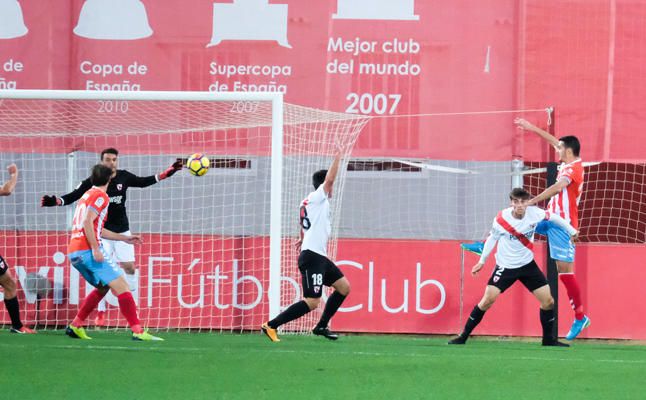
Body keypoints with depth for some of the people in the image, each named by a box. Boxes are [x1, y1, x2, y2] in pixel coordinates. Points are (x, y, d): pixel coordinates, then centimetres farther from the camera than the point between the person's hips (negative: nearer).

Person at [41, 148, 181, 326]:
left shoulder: (124, 177, -3)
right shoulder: (93, 181, -12)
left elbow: (143, 182, 12)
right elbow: (74, 196, -12)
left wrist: (168, 172, 8)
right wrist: (55, 201, -28)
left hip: (122, 231, 3)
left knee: (129, 267, -1)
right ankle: (100, 313, 3)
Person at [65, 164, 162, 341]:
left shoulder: (87, 195, 24)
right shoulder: (100, 196, -4)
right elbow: (87, 223, -17)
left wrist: (124, 238, 34)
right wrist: (95, 249, -21)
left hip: (74, 253, 9)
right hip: (88, 249, -9)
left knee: (103, 288, 24)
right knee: (121, 286, -11)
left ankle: (75, 326, 19)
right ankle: (138, 331, -21)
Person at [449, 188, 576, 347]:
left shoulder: (534, 213, -16)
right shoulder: (502, 219, -20)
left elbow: (553, 217, 4)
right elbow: (492, 238, -2)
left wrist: (571, 231, 14)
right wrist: (482, 261, 2)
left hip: (528, 265, 3)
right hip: (505, 266, -3)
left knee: (548, 301, -3)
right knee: (488, 299, -15)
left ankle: (548, 339, 16)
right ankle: (463, 337, -5)